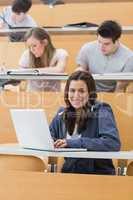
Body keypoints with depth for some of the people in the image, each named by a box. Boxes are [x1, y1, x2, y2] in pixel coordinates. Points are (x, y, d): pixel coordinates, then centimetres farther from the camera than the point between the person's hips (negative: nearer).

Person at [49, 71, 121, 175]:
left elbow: (113, 143, -18)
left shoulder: (101, 111, -4)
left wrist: (74, 143, -22)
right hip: (70, 172, 5)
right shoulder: (63, 113, 12)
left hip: (99, 173, -5)